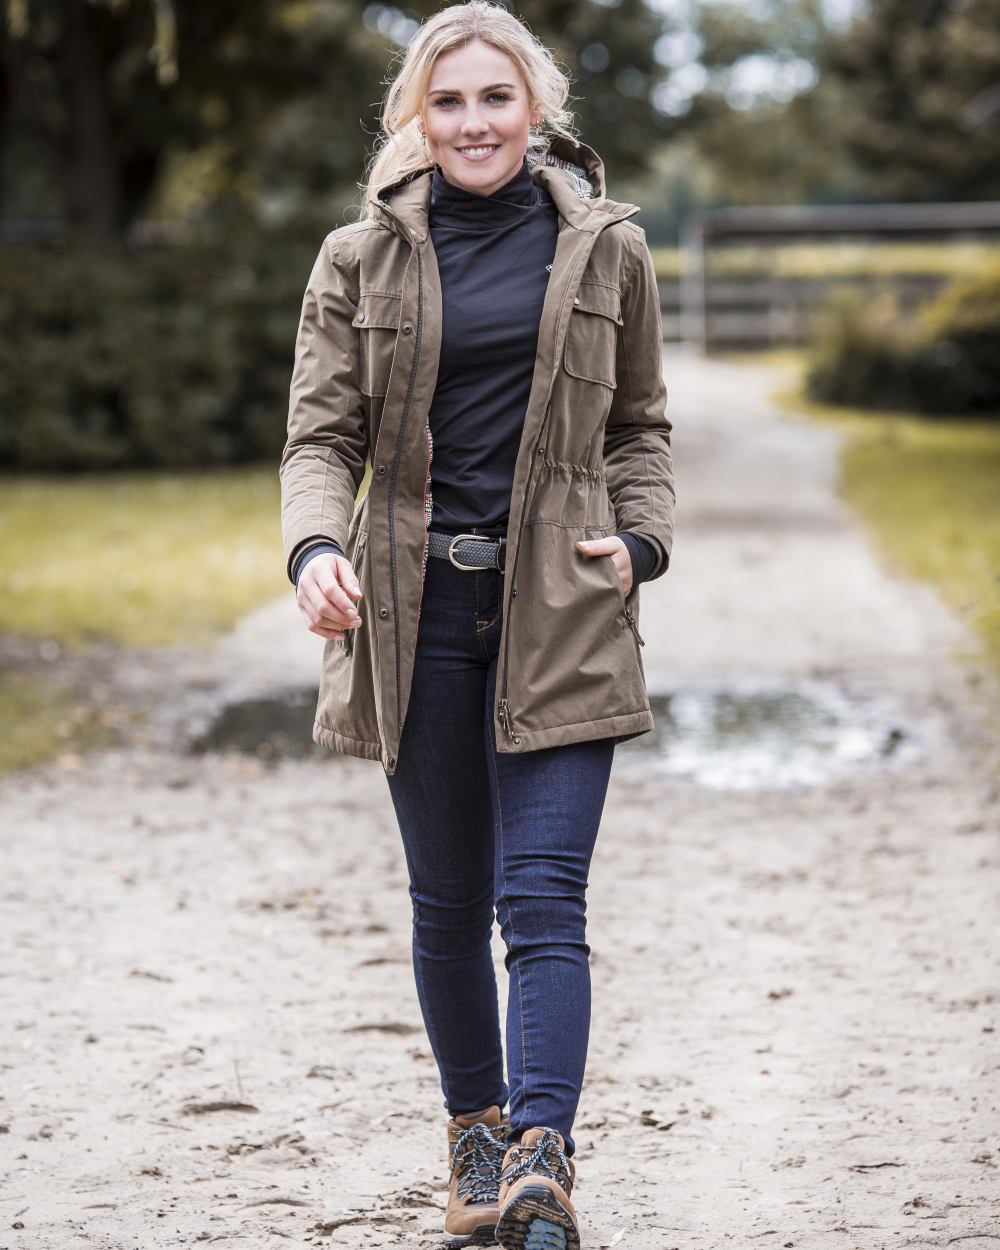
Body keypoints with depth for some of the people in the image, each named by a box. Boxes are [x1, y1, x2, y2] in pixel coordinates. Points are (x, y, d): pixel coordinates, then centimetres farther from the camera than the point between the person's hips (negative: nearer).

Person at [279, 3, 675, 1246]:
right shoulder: (360, 261, 5)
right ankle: (476, 1137, 28)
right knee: (447, 903, 11)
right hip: (416, 615, 1)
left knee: (542, 898, -11)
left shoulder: (605, 248, 6)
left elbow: (639, 429, 16)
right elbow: (320, 436, 1)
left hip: (561, 614, -1)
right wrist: (316, 547, -19)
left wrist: (642, 541, -1)